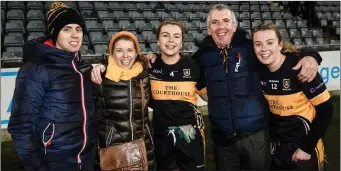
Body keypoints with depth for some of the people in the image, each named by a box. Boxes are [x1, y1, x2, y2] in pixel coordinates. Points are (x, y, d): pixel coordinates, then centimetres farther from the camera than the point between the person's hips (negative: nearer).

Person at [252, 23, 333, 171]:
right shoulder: (259, 70, -7)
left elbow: (325, 108, -17)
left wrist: (307, 147, -15)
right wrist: (271, 140, 3)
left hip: (303, 144, -4)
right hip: (276, 146, 4)